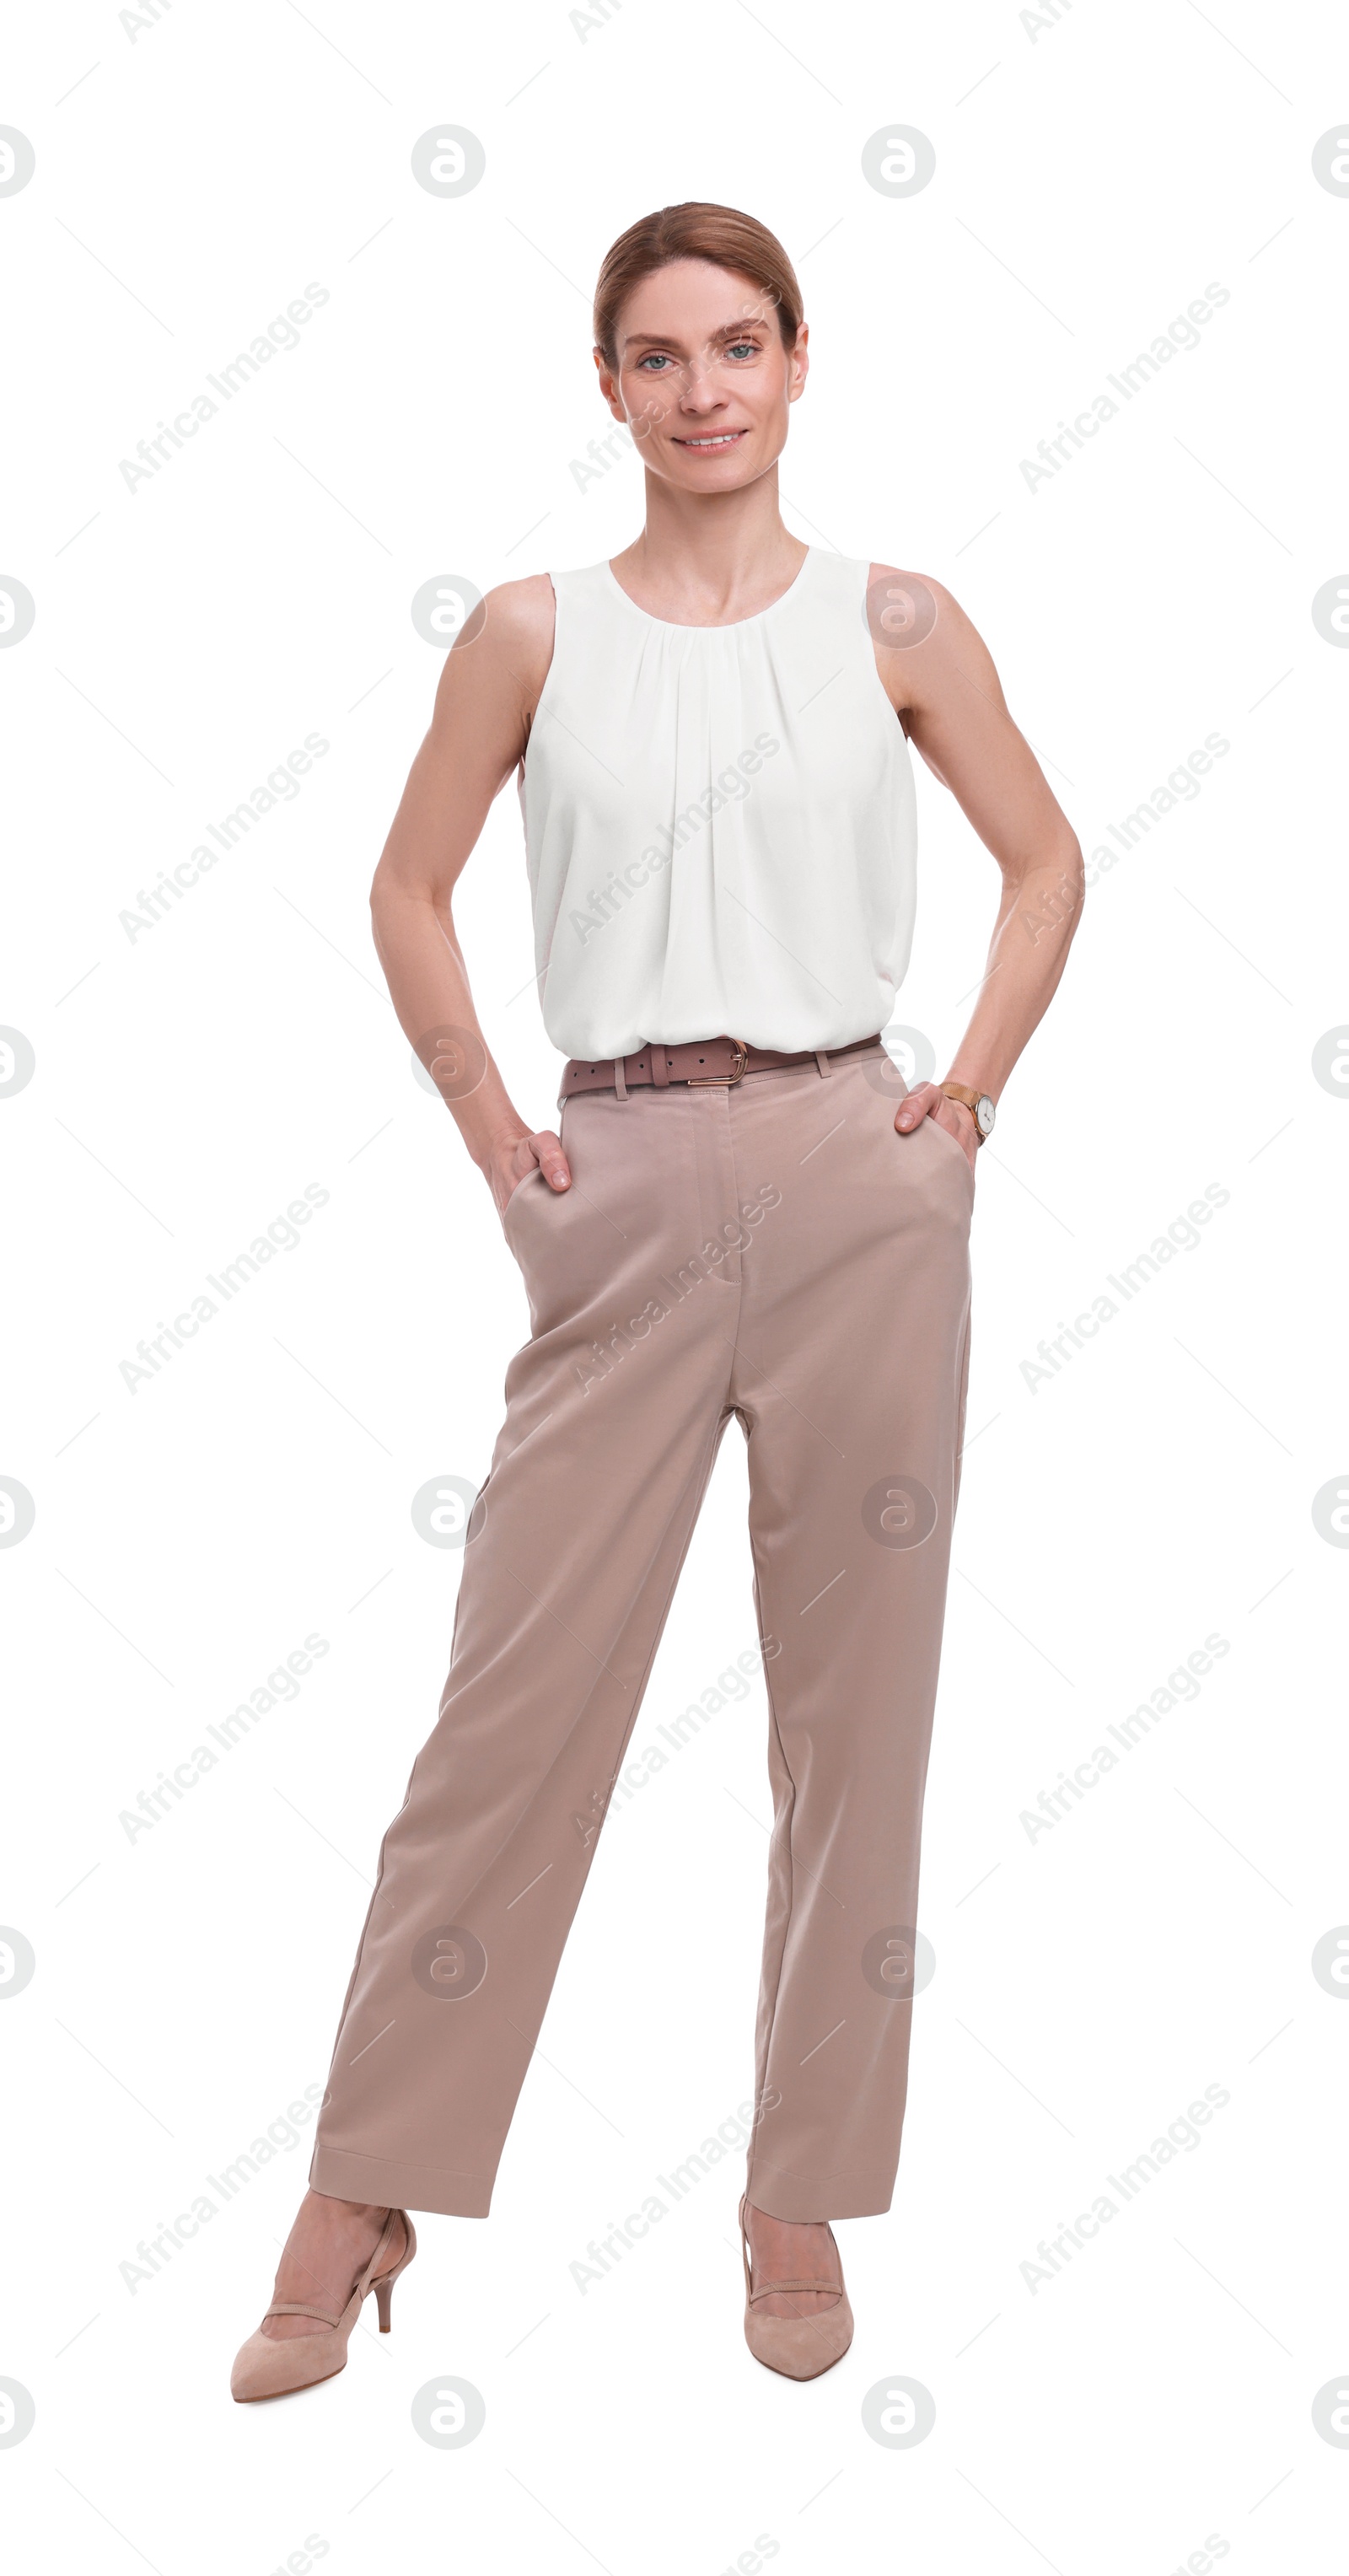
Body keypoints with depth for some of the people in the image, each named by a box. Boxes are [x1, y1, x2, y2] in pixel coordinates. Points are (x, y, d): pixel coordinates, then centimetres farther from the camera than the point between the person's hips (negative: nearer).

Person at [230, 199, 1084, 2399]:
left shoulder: (893, 623, 5)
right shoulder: (534, 633, 6)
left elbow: (1045, 859, 15)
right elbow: (411, 892, 14)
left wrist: (976, 1089, 4)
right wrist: (487, 1123, 4)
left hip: (854, 1186, 1)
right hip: (623, 1204, 0)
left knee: (855, 1708, 5)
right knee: (516, 1703, 1)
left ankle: (806, 2205, 21)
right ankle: (362, 2205, 15)